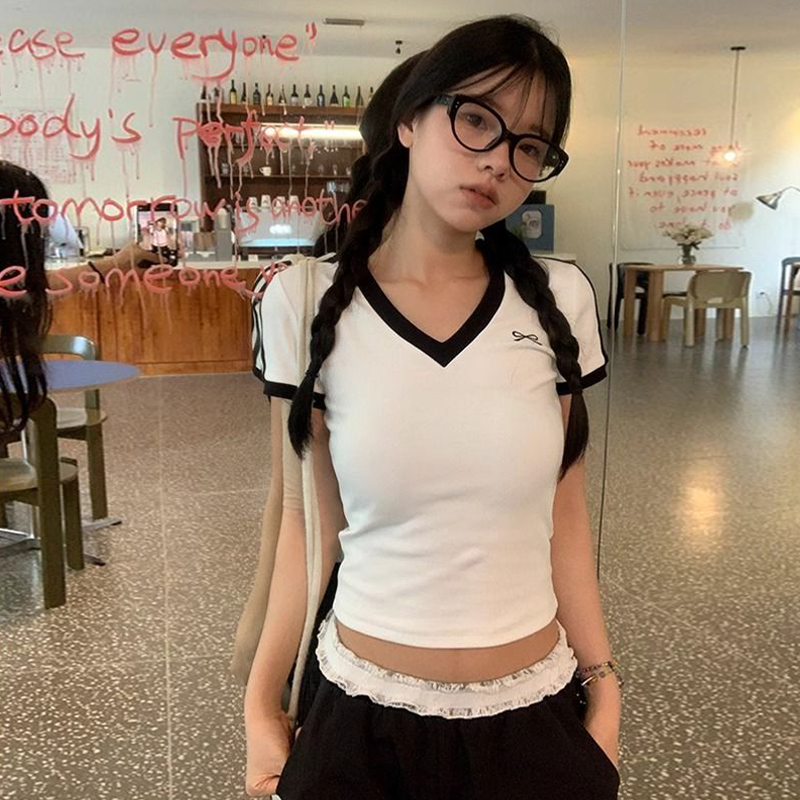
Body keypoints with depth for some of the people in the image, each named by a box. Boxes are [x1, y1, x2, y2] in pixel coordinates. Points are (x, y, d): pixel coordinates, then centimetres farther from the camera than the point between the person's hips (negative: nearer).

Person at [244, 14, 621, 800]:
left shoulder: (559, 300, -6)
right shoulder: (305, 303, -10)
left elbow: (563, 513, 1)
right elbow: (310, 525, -4)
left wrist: (602, 687, 5)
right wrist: (261, 705, -2)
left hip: (537, 717, 2)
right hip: (362, 718, -1)